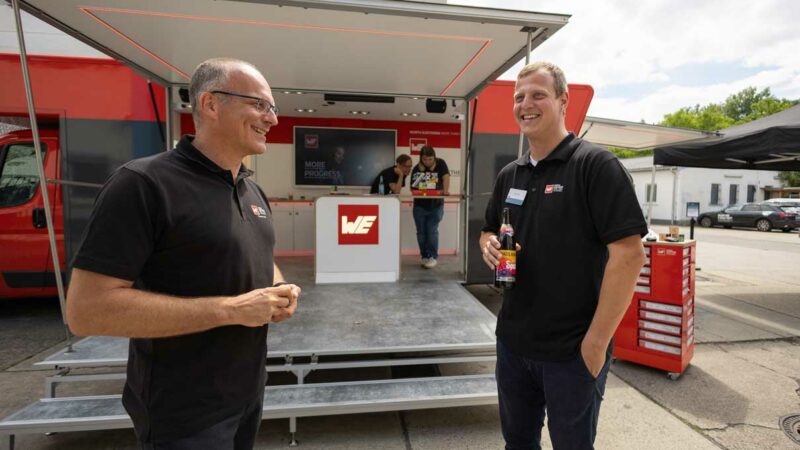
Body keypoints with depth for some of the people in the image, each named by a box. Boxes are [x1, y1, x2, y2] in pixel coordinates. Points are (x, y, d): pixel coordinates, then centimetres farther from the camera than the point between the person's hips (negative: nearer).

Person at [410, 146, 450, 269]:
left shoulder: (440, 164, -5)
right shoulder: (416, 169, -2)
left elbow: (446, 176, -19)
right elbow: (413, 188, -1)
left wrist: (445, 190, -34)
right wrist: (417, 191, -22)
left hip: (436, 205, -2)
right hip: (420, 206, 2)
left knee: (432, 231, -4)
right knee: (421, 232, 8)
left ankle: (433, 257, 7)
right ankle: (424, 256, 21)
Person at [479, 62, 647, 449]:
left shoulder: (595, 164, -13)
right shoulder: (509, 175, 7)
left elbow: (629, 254, -18)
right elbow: (488, 231, 18)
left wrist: (596, 342, -18)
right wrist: (489, 244, -6)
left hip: (572, 351, -5)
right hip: (512, 343, 6)